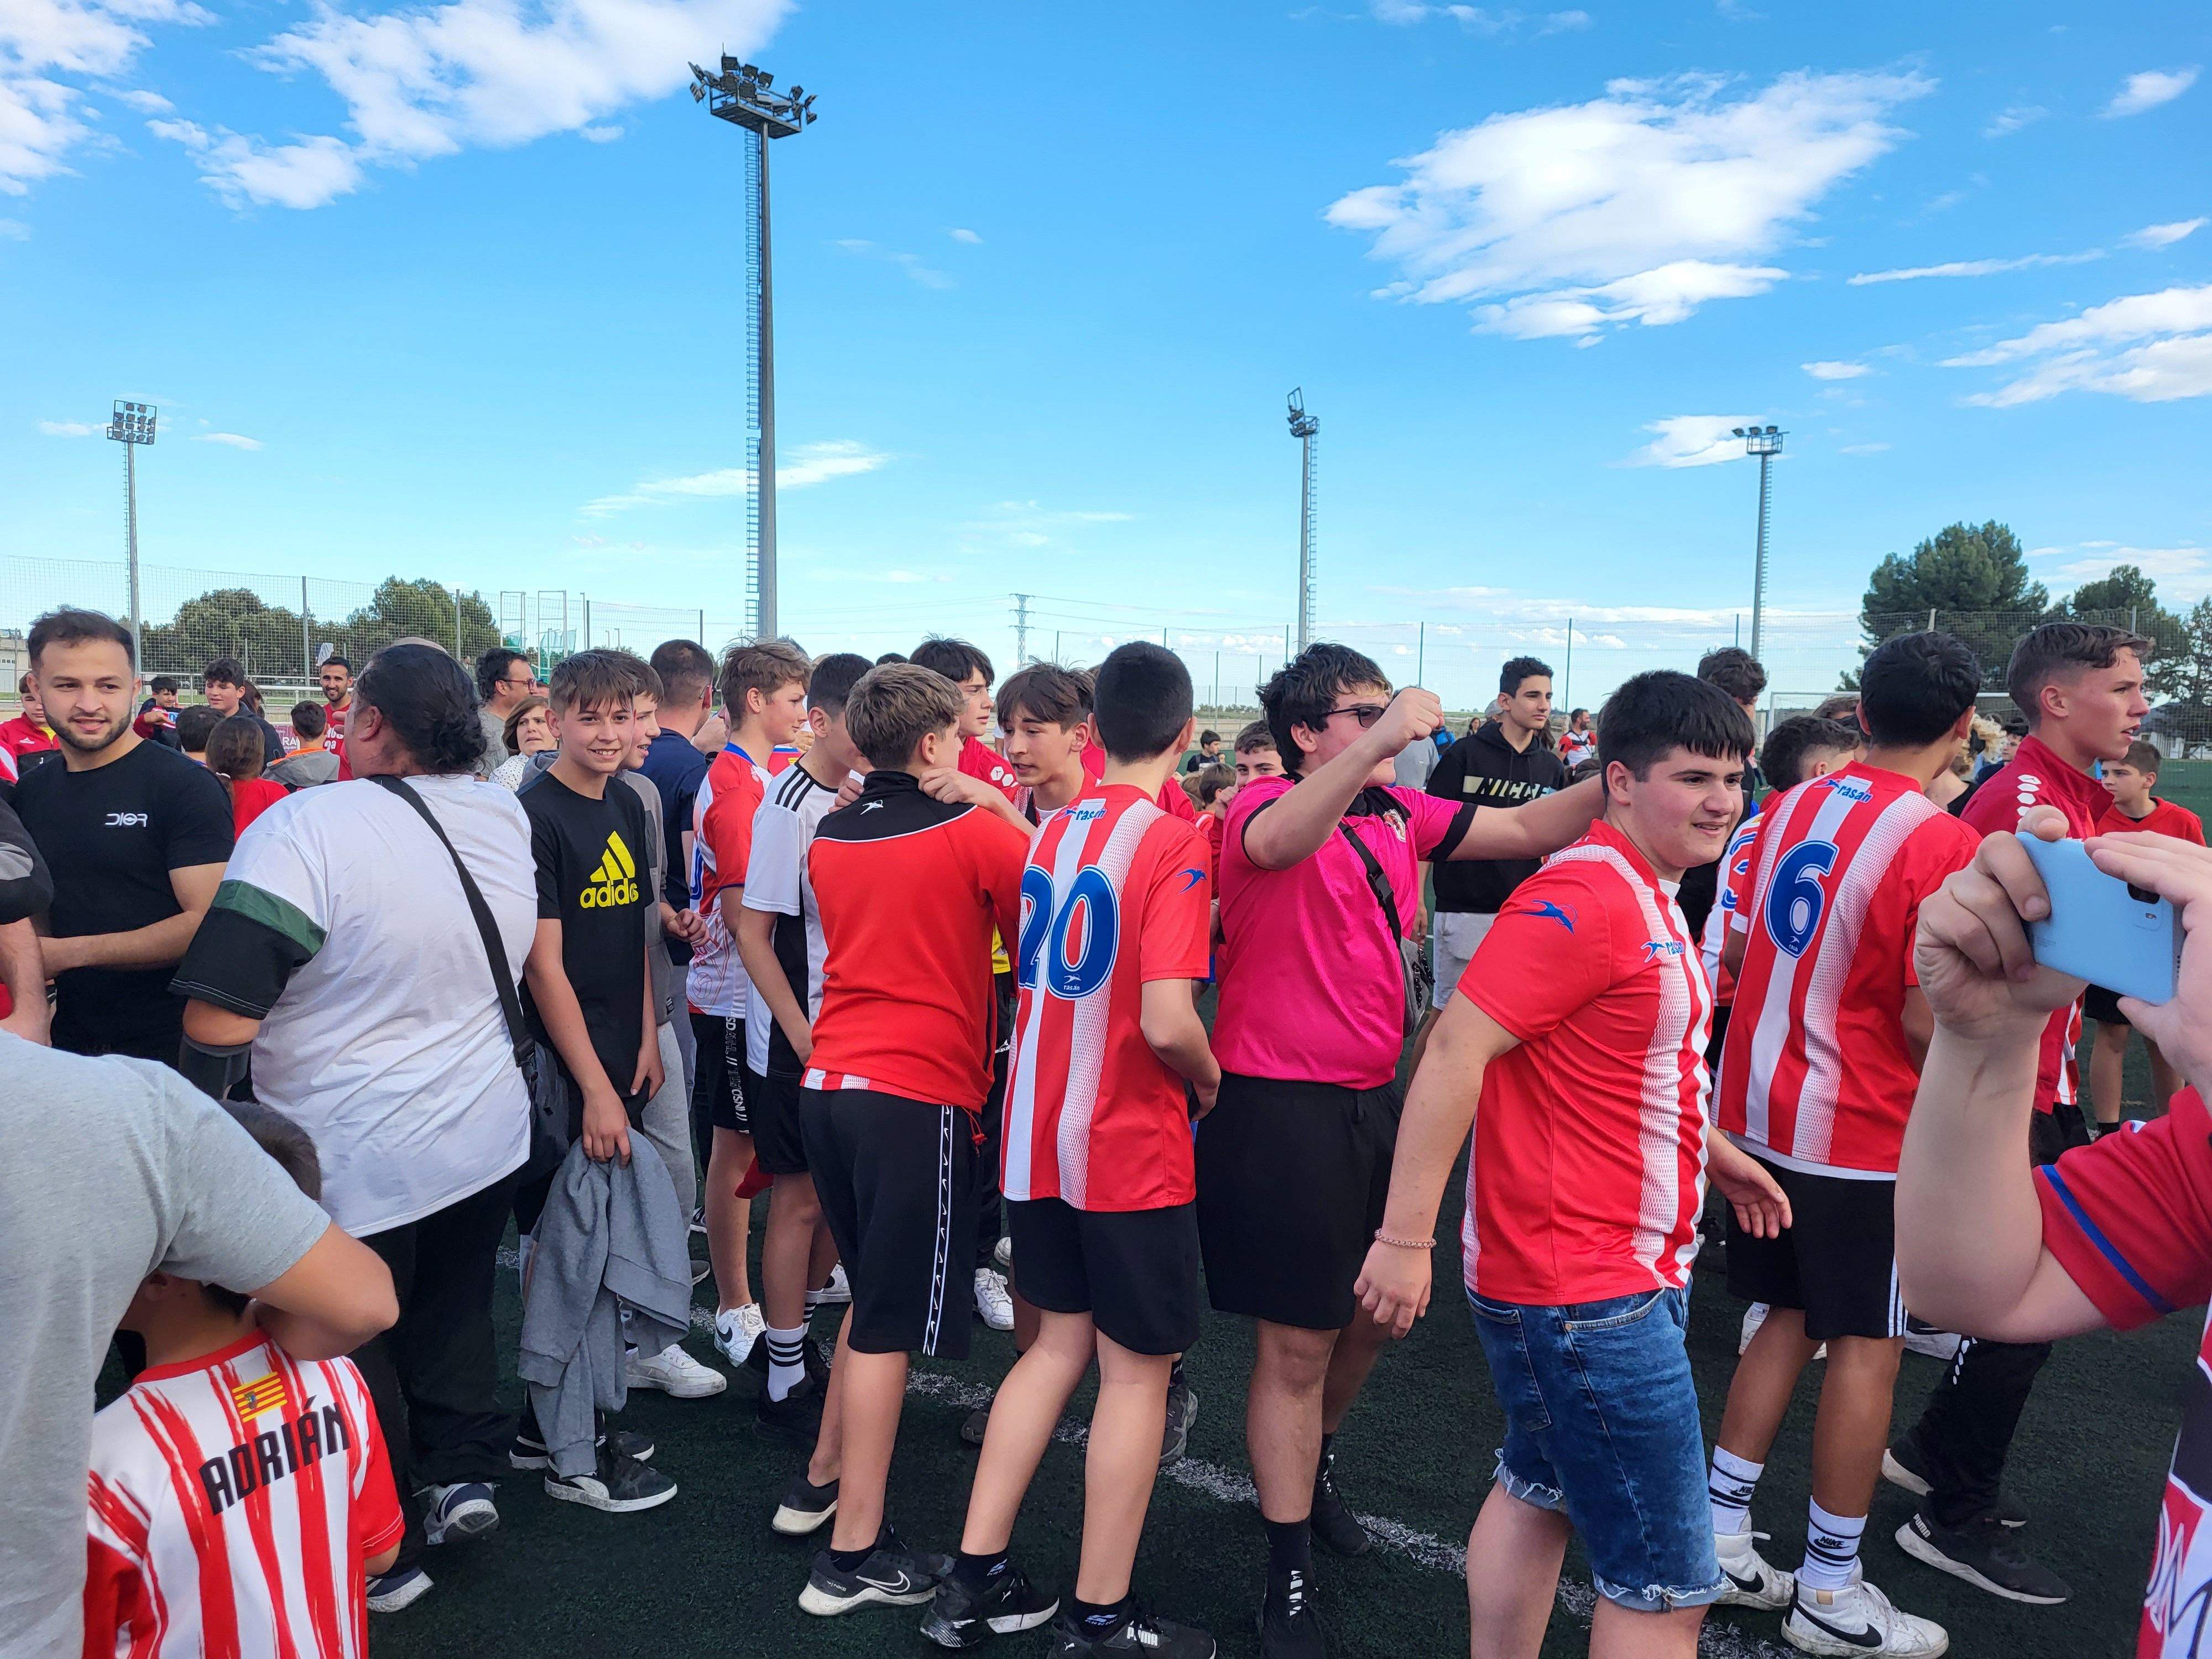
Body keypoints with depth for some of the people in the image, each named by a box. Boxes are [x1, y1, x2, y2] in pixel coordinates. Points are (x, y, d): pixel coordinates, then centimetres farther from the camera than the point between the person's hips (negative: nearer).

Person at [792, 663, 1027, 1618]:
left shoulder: (827, 840, 9)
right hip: (921, 1093, -7)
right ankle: (853, 1555, 11)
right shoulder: (977, 833, -8)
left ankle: (823, 1483, 33)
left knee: (871, 1296, 24)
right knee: (890, 1323, 2)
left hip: (828, 1082, 7)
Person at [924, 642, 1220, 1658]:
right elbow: (1166, 1022, -25)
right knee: (1137, 1370, 8)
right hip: (1135, 1151, -7)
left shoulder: (1052, 831, 5)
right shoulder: (1171, 844, -17)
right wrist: (1209, 1079, -6)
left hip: (1039, 1135, 7)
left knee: (1060, 1342, 20)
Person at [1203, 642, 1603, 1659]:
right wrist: (1378, 741, -50)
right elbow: (1278, 843, -38)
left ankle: (1314, 1465, 50)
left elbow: (1529, 830, 6)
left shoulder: (1399, 813, 6)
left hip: (1374, 1100, 7)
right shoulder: (1265, 805, -13)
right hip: (1284, 1108, -7)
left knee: (1373, 1314, 22)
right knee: (1298, 1344, 4)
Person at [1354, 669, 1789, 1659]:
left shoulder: (1648, 897, 11)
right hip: (1589, 1290, -10)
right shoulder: (1585, 900, -22)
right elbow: (1455, 1050, -27)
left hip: (1623, 1269, 10)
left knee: (1539, 1492, 22)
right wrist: (1405, 1239, -28)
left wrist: (1715, 1151, 24)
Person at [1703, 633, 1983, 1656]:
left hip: (1757, 1114, 7)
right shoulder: (1938, 842, -17)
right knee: (1867, 1348, 8)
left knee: (1788, 1321, 19)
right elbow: (1929, 1021, -17)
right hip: (1862, 1136, -6)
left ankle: (1720, 1538, 25)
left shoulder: (1791, 809, 3)